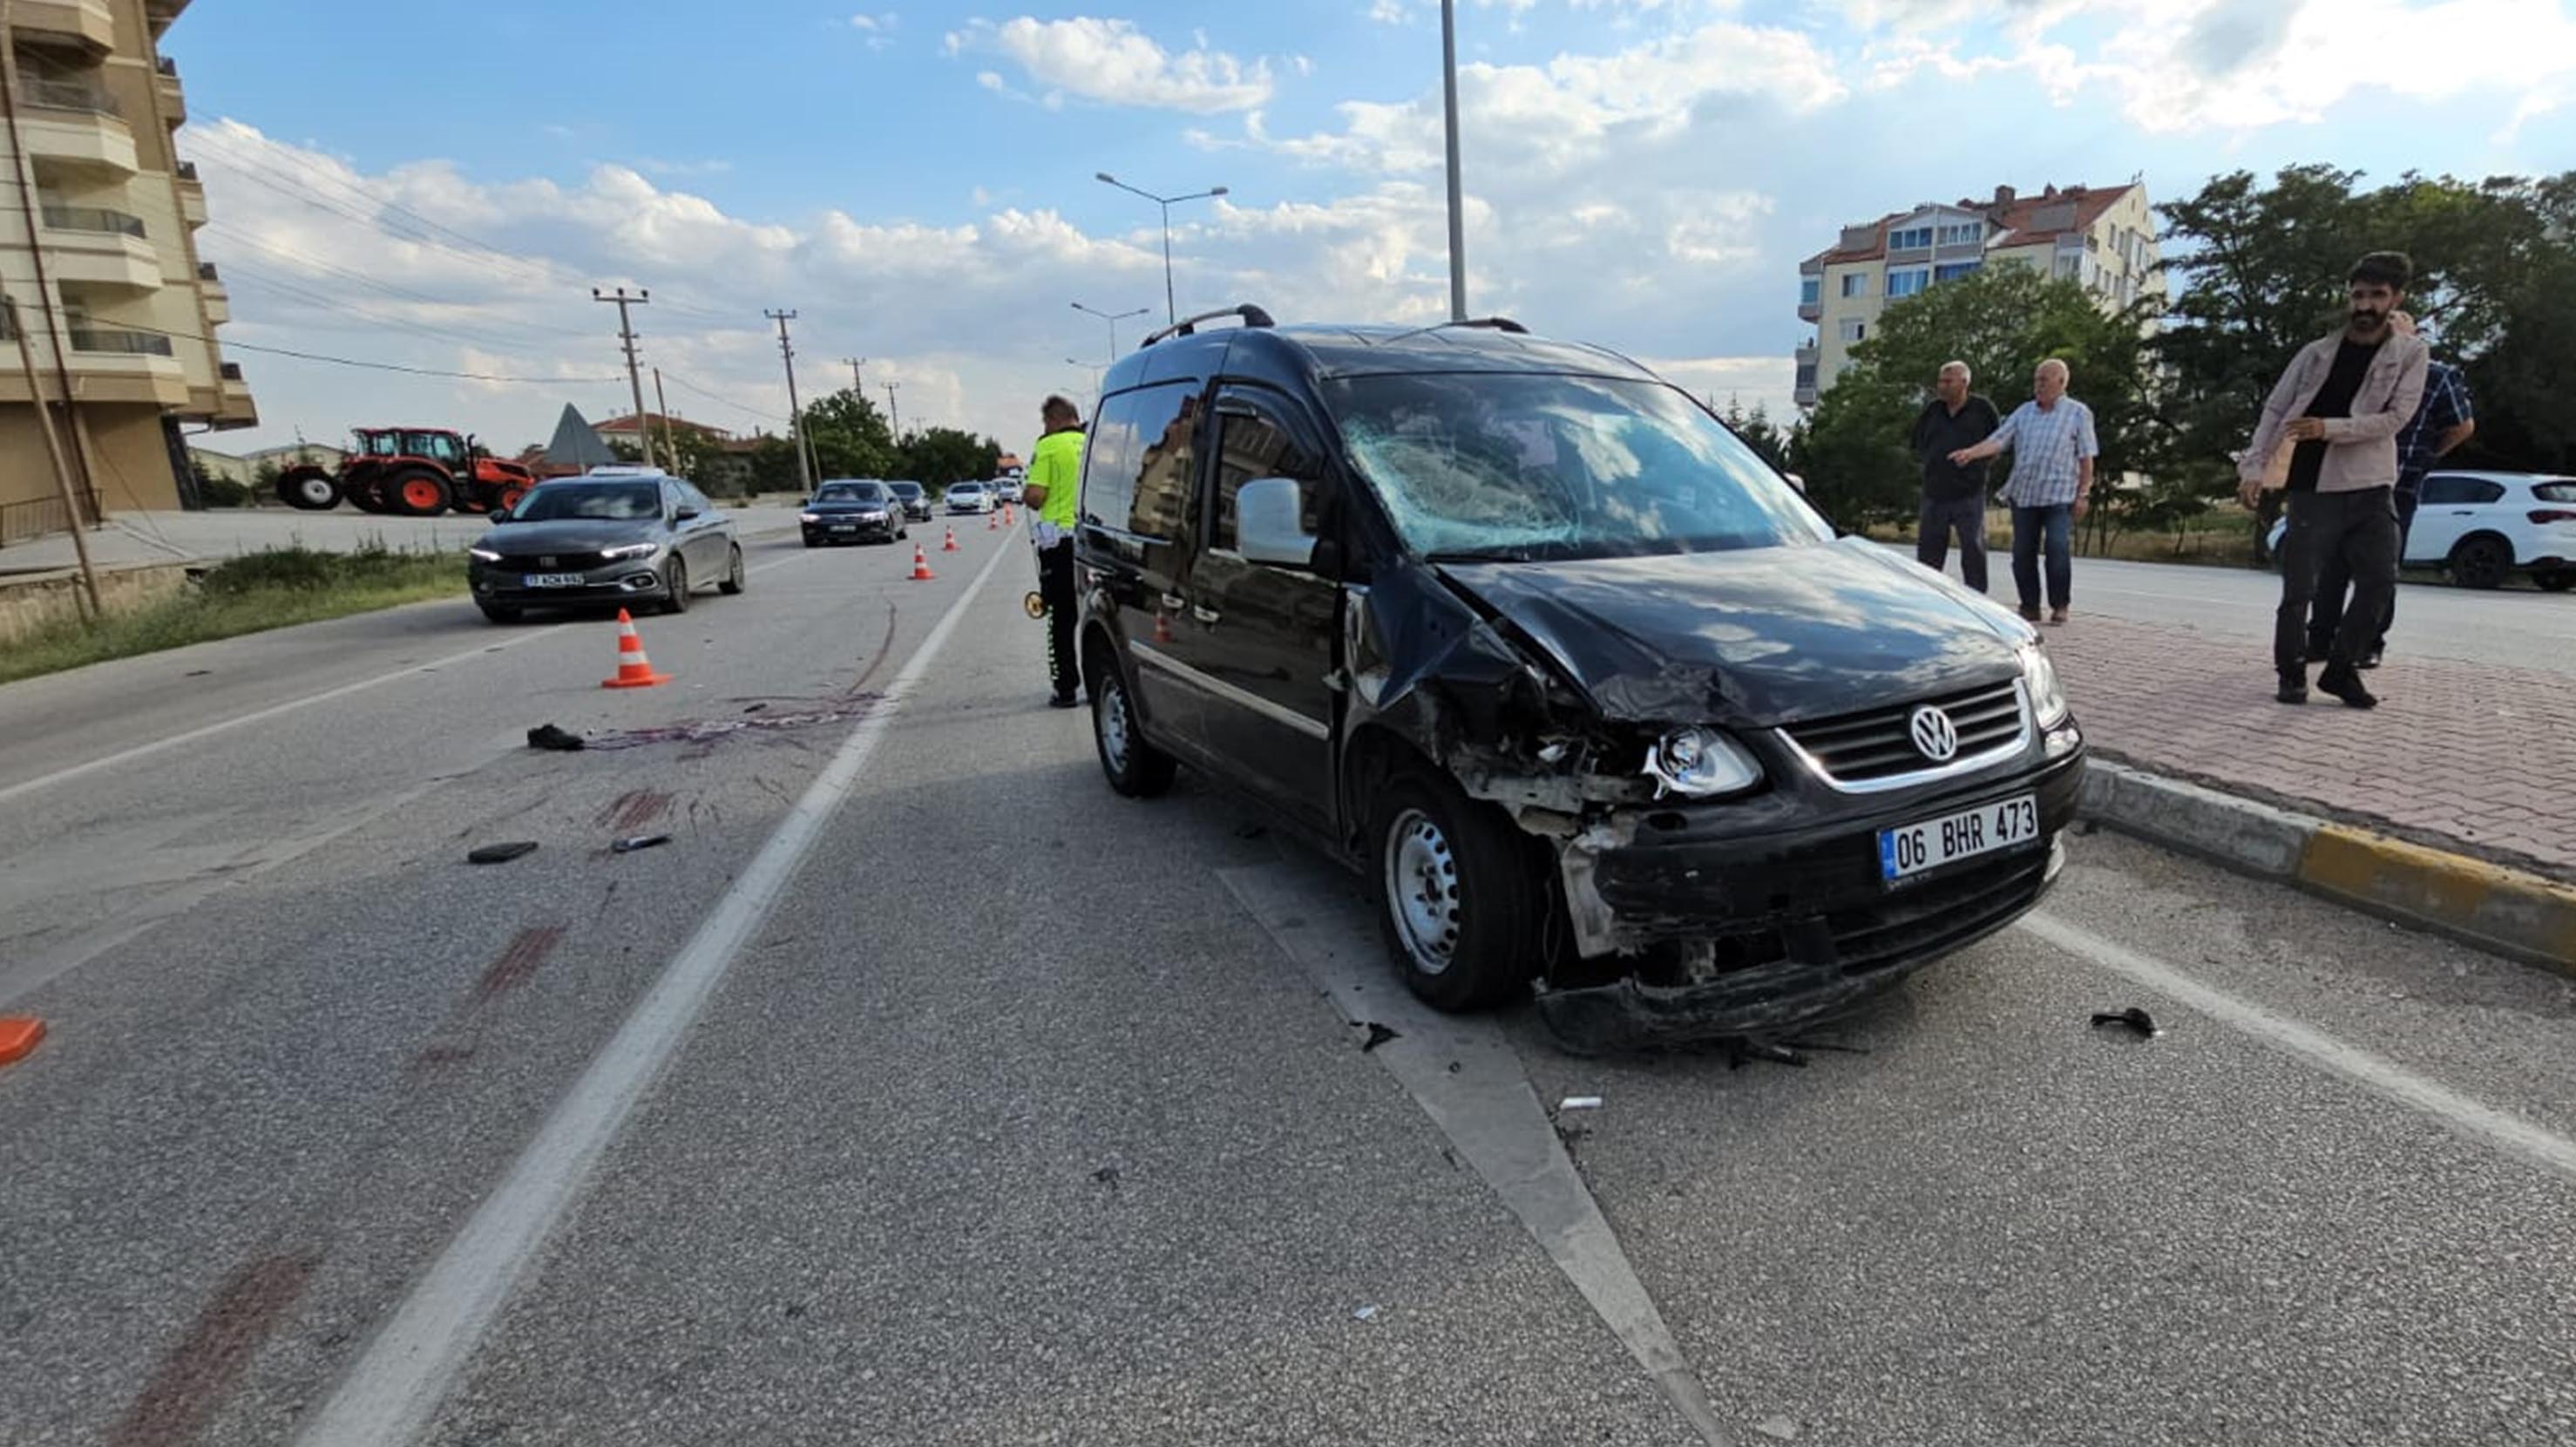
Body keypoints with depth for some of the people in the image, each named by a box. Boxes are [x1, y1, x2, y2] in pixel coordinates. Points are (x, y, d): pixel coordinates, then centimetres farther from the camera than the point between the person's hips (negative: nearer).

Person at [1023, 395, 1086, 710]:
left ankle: (1067, 688, 4)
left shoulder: (1048, 447, -8)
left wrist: (1024, 492, 7)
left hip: (1061, 539, -4)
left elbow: (1035, 497, -14)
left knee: (1062, 618, 3)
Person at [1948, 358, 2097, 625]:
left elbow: (2086, 457, 2)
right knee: (2023, 551, 4)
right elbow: (1998, 440, 1)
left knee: (2058, 548, -12)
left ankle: (2059, 606, 0)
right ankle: (2030, 606, 14)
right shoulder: (2024, 411, 12)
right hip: (2023, 493, 4)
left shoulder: (2078, 413, 3)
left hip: (2059, 495, -4)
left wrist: (2083, 493, -4)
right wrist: (1971, 452, -18)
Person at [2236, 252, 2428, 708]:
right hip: (2313, 488, -1)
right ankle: (2292, 673, 10)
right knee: (2299, 589, -3)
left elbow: (2396, 417, -5)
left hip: (2372, 488, 1)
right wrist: (2254, 466, -6)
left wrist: (2330, 427, -20)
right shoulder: (2316, 352, 5)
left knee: (2379, 582, -3)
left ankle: (2341, 668, 11)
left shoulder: (2409, 353, 4)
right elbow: (2274, 410, 5)